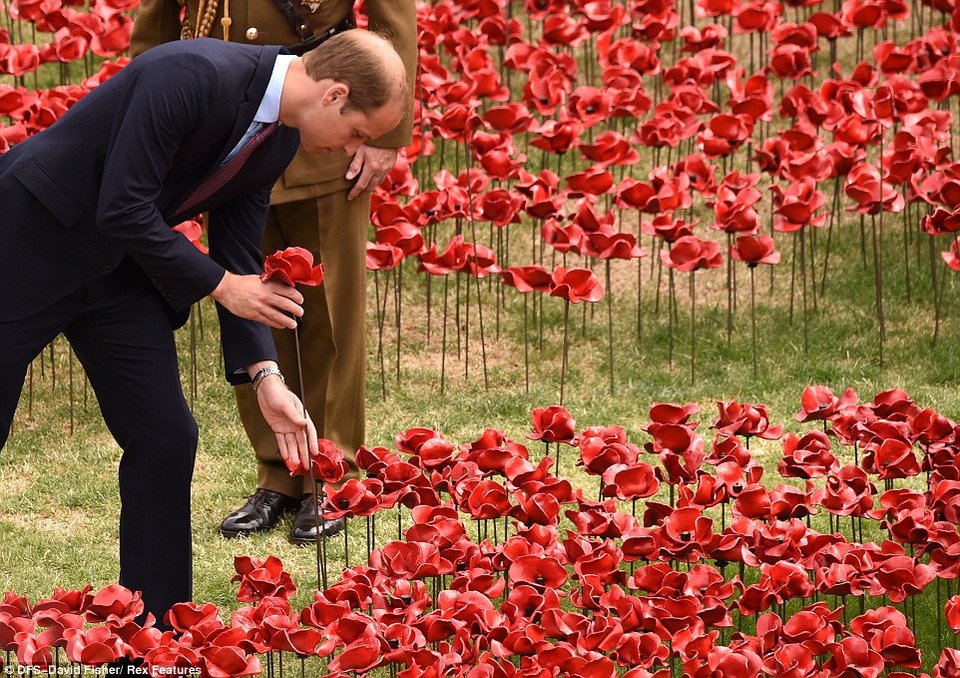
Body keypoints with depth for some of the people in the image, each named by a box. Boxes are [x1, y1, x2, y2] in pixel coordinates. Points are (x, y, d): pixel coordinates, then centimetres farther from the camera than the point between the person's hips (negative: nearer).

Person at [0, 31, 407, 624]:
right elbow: (122, 207, -27)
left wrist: (266, 377, -4)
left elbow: (239, 260, 6)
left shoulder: (278, 141, -1)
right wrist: (219, 284, -18)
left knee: (164, 438, 1)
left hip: (116, 262, 8)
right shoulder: (195, 75, -28)